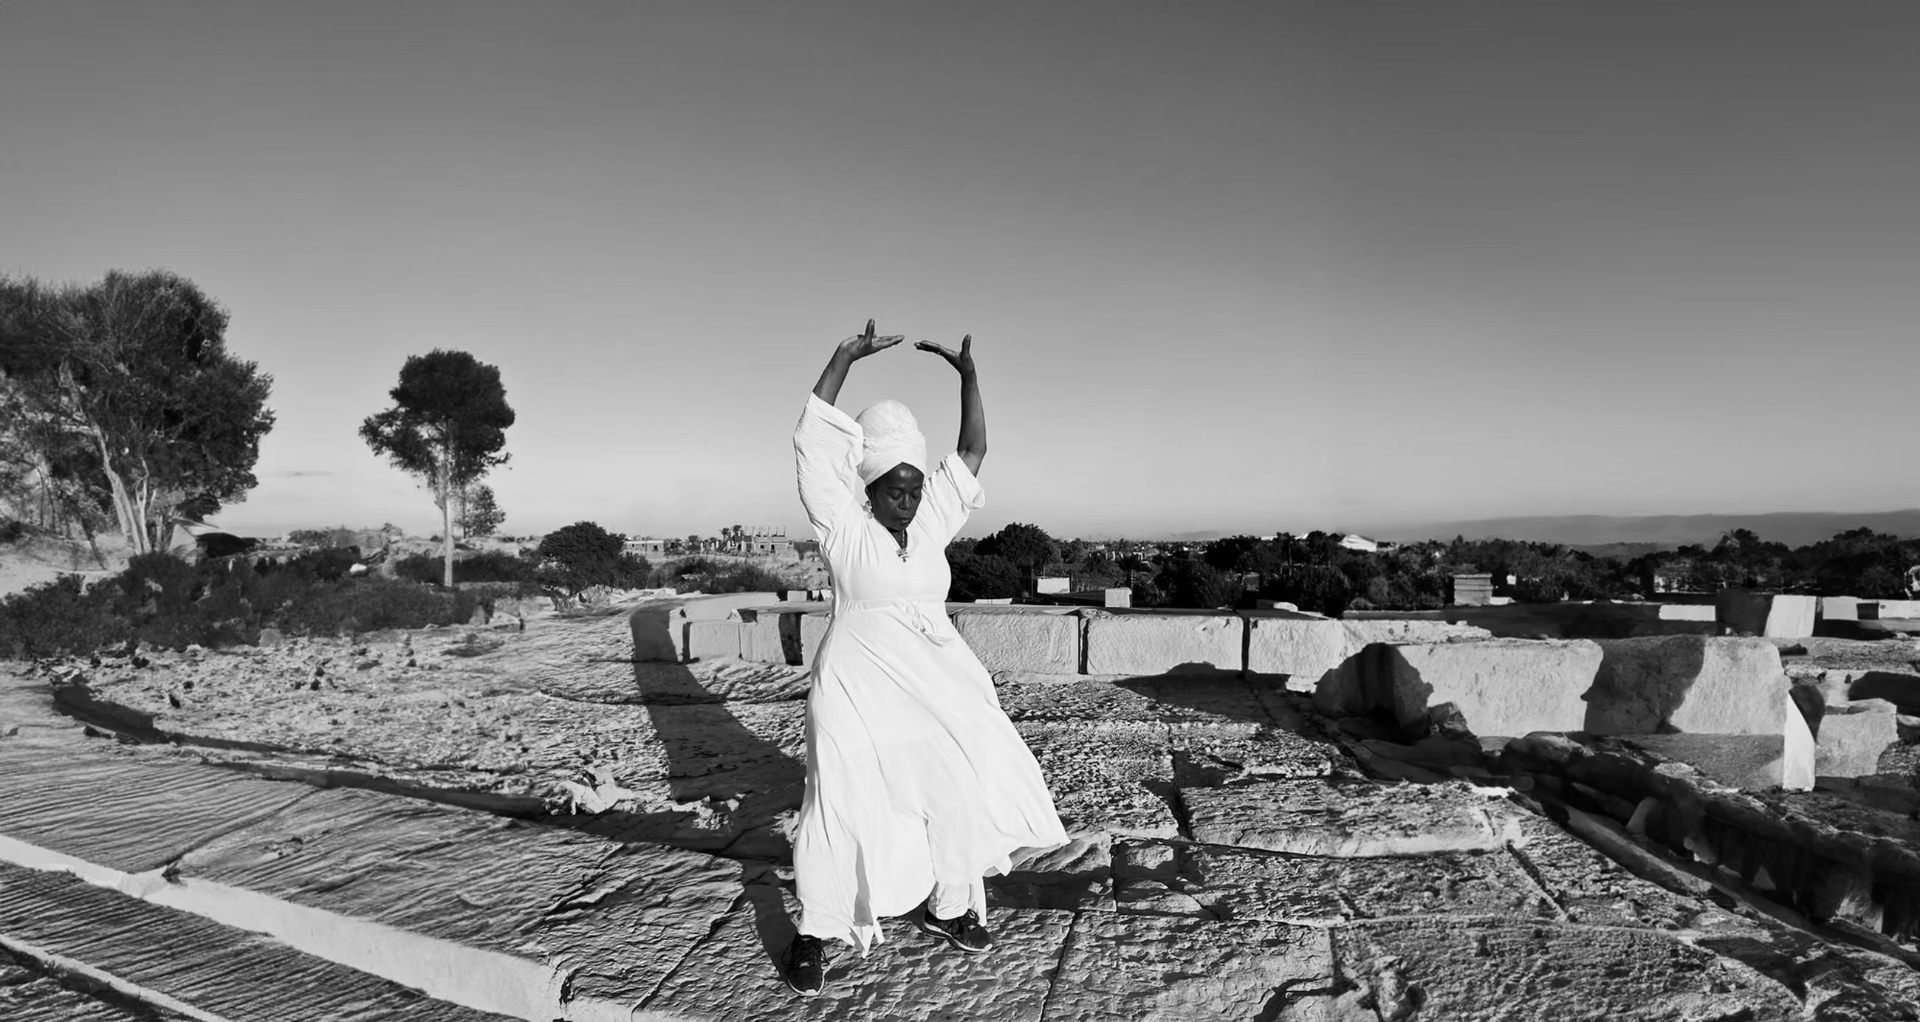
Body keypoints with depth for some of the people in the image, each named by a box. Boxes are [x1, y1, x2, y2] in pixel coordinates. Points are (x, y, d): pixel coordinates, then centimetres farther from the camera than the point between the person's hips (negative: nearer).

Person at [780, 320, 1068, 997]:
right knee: (845, 801, -4)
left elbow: (972, 451, 8)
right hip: (861, 683, -5)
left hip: (936, 680, 6)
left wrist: (967, 373, 1)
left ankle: (947, 905, 29)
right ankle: (814, 933, 13)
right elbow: (812, 443, -15)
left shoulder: (931, 520, 6)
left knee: (961, 784, 8)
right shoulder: (844, 526, -7)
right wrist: (844, 360, -18)